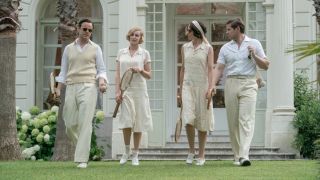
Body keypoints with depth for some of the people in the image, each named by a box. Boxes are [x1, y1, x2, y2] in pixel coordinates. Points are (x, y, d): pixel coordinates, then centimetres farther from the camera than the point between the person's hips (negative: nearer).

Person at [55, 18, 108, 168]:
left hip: (88, 87, -3)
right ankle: (83, 148, 27)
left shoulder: (95, 48, 9)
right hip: (71, 88, 3)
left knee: (85, 123, -13)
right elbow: (63, 71, 17)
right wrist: (58, 89, 5)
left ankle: (82, 159, -15)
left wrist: (102, 82, -13)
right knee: (70, 125, 1)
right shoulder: (69, 48, 15)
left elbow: (101, 70, 8)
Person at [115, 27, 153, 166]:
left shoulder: (144, 53, 5)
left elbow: (149, 76, 7)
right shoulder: (121, 52, 10)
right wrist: (117, 91, -2)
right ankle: (126, 150, 8)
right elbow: (118, 73, 8)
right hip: (125, 90, 0)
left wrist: (140, 70, -13)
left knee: (138, 123, 1)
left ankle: (135, 155, 10)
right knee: (126, 121, -12)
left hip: (139, 90, 0)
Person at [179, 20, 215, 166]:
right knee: (189, 119, -14)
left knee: (202, 122, 2)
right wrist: (181, 89, 13)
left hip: (202, 87, -2)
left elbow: (210, 69, -6)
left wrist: (210, 88, -16)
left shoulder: (208, 48, 0)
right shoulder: (185, 48, 11)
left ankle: (201, 155, 11)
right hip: (188, 86, 2)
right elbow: (183, 69, 15)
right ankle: (191, 151, 4)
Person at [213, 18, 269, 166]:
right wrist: (213, 85, -7)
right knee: (233, 122, 2)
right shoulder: (225, 48, 14)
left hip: (248, 84, -3)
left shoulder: (254, 44, 9)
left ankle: (244, 156, -24)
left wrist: (254, 56, -10)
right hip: (231, 83, 3)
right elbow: (219, 68, 7)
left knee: (246, 120, -14)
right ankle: (237, 155, 11)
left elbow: (265, 66, 7)